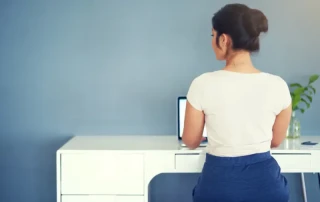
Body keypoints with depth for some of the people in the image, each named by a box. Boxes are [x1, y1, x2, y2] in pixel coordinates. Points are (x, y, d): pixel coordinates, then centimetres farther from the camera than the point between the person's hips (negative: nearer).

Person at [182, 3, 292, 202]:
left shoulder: (203, 84, -14)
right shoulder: (277, 86, -8)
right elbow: (276, 141, 7)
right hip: (264, 180, 2)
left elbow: (191, 141, 0)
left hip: (220, 180, -1)